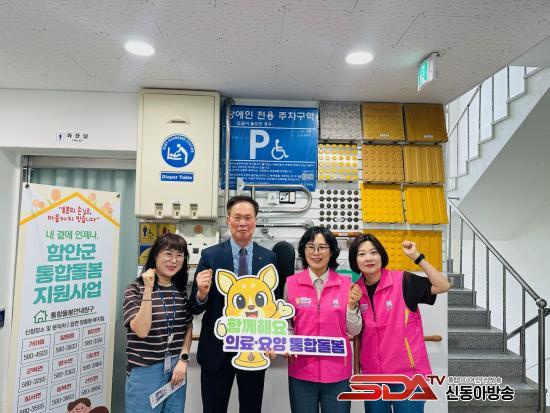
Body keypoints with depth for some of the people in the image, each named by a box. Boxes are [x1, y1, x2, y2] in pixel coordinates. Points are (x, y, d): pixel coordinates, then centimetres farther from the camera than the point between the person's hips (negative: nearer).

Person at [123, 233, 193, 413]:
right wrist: (148, 290, -24)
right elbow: (141, 331, -19)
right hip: (145, 371, -4)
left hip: (176, 368, 5)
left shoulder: (181, 290, 5)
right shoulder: (135, 289, -9)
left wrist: (183, 360, -1)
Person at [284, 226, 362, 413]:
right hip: (301, 371, 0)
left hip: (337, 372, 0)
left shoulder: (346, 284, -3)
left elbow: (353, 331, 0)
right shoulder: (291, 283, -4)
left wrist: (352, 305, -16)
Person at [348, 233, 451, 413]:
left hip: (408, 373, -3)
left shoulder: (403, 281, -10)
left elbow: (443, 286, -18)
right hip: (372, 375, 3)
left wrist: (417, 256, -20)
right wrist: (357, 367, 9)